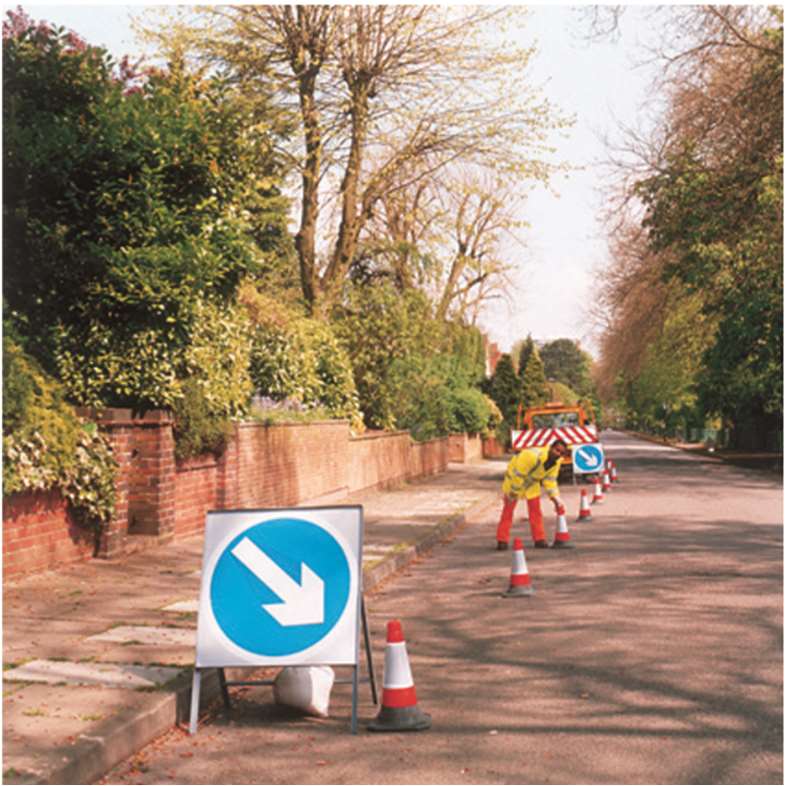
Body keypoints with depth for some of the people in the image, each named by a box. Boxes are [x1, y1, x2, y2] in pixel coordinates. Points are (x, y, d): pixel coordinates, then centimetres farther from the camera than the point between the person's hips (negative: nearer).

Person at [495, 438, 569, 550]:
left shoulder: (557, 462, -15)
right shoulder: (533, 456, -38)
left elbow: (550, 481, -2)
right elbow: (518, 475, -31)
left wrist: (555, 498, -10)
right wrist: (512, 493, -23)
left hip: (532, 483, 6)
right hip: (514, 479, -6)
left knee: (536, 510, 2)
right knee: (508, 510, -5)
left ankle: (539, 539, 8)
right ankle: (502, 541, -2)